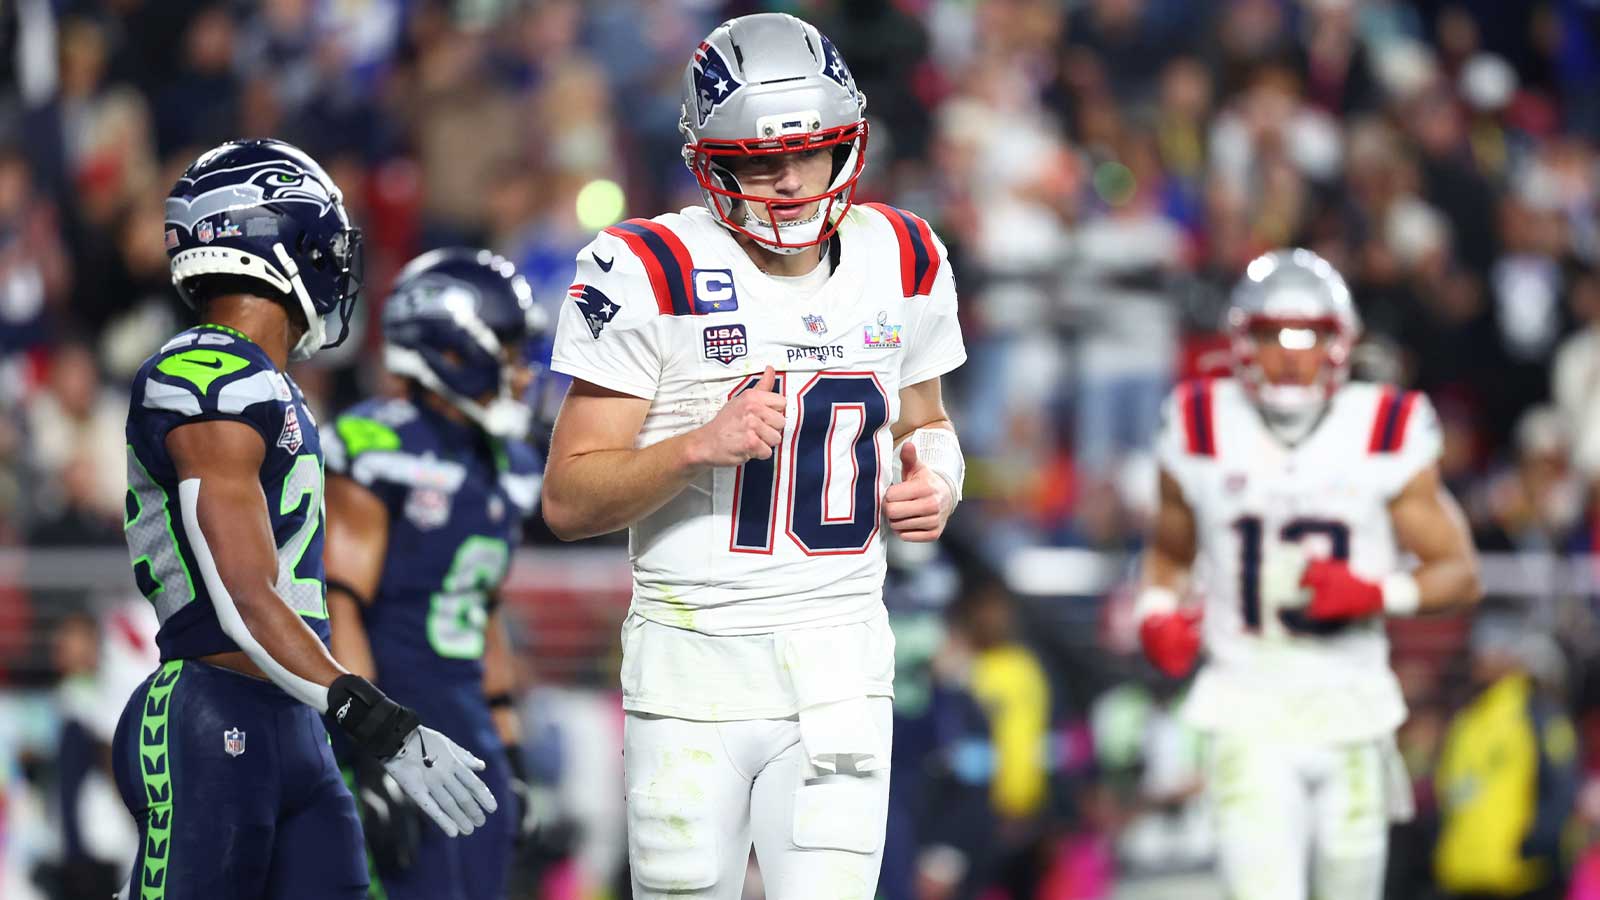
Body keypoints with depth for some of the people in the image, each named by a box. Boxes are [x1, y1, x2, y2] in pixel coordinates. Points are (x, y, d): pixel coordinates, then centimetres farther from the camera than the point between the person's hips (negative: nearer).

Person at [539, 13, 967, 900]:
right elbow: (568, 501, -8)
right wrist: (701, 444, -24)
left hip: (840, 667, 3)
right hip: (694, 663, -3)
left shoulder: (900, 264, 6)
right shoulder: (651, 276, -8)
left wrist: (935, 480, 0)